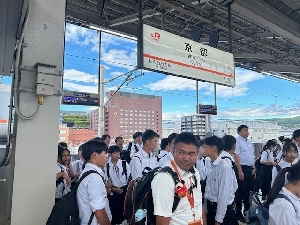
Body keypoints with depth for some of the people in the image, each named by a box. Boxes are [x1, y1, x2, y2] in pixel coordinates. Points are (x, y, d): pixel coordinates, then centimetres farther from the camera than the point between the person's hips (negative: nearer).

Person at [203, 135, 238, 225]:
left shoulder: (224, 167, -22)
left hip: (223, 210, -7)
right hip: (211, 208, 7)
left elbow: (224, 195, -20)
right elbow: (208, 191, 6)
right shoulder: (212, 166, 0)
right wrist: (205, 209, 9)